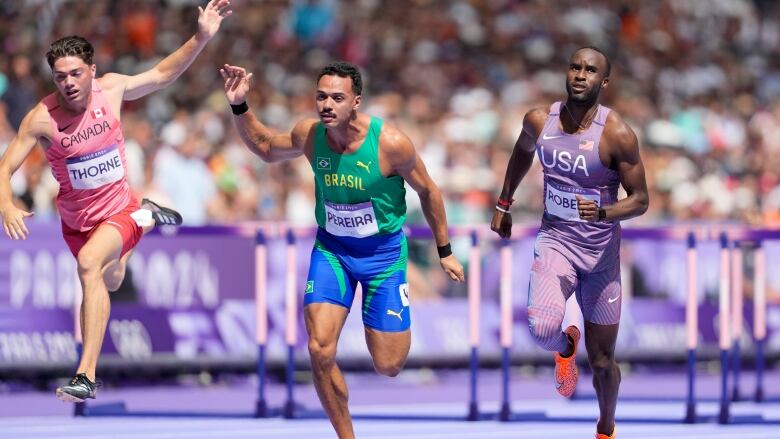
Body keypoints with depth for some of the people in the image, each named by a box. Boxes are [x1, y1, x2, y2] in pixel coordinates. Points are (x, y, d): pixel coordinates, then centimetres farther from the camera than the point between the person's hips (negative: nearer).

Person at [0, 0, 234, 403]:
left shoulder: (111, 89, -16)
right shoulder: (42, 118, -23)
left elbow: (162, 74, 2)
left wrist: (201, 38, -7)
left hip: (117, 210, -2)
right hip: (75, 220, 2)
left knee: (89, 264, -34)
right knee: (111, 282, 30)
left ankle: (86, 375, -39)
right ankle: (146, 217, 64)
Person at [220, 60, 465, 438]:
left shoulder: (389, 143, -23)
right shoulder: (309, 135, -13)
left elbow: (427, 191, -7)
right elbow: (265, 148, 9)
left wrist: (445, 252, 1)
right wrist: (239, 106, -7)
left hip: (384, 251, -2)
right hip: (331, 248, 2)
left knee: (388, 367, 1)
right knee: (320, 351, -16)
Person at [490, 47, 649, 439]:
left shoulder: (617, 135, -17)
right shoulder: (539, 121, -5)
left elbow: (640, 200, -12)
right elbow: (523, 152, 19)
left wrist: (603, 211, -31)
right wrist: (504, 204, 25)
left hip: (601, 251, -1)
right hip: (555, 240, 1)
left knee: (601, 361, 8)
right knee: (542, 329, -27)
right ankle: (566, 347, 11)